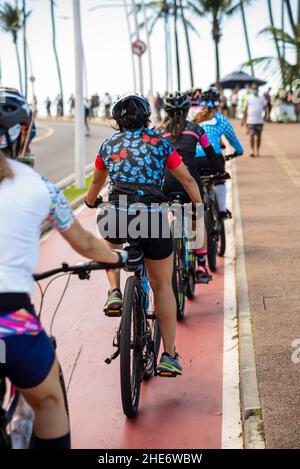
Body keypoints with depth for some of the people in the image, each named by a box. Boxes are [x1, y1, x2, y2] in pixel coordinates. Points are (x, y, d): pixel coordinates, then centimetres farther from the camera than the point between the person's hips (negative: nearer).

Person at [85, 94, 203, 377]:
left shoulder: (109, 145, 19)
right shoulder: (159, 142, 13)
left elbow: (96, 183, 34)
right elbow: (187, 179, 16)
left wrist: (90, 202, 55)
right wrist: (199, 205, 33)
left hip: (117, 215, 1)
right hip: (152, 216, -1)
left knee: (109, 245, 39)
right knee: (163, 286, 13)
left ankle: (114, 292, 15)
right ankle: (169, 356, 14)